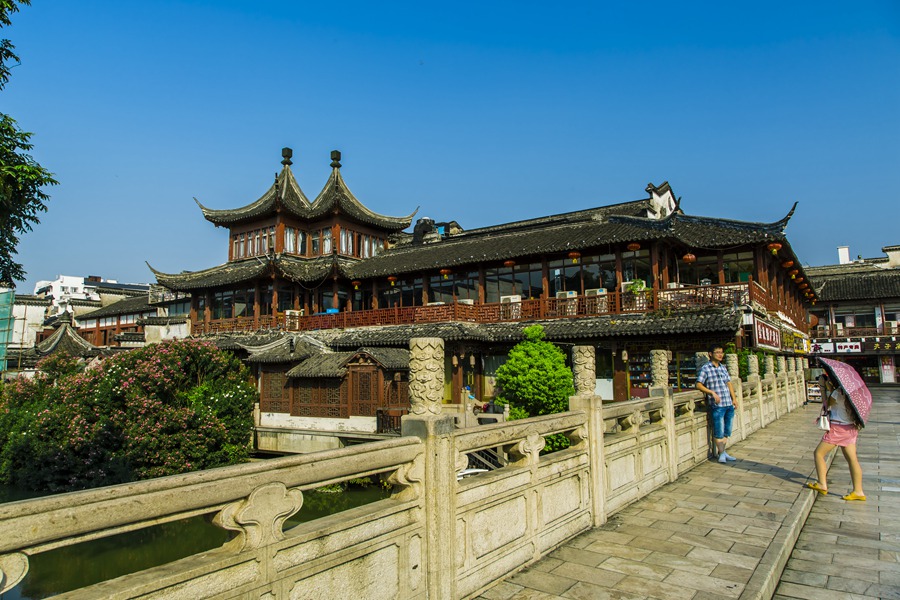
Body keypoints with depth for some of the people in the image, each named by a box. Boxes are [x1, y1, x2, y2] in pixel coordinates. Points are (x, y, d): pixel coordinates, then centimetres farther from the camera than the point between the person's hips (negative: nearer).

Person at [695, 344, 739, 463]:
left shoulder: (723, 367, 14)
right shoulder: (705, 368, -6)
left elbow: (729, 383, 19)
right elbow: (699, 385, -8)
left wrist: (734, 398, 13)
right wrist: (712, 392, -16)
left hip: (729, 404, 7)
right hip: (717, 405, -6)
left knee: (727, 431, 12)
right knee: (719, 431, -3)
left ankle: (723, 451, 22)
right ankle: (721, 453, 9)